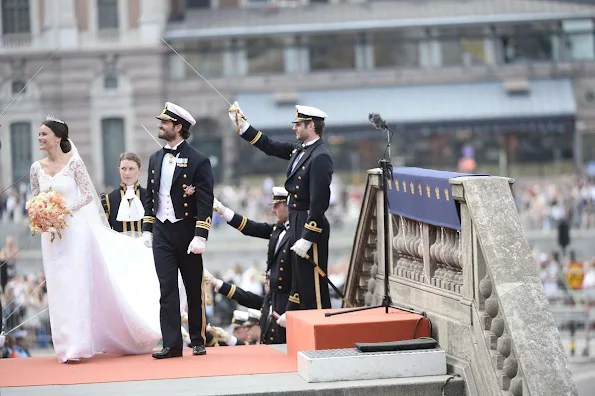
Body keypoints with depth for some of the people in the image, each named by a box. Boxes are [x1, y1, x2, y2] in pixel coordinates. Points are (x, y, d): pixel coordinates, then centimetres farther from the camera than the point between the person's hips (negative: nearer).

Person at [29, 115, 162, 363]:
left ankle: (78, 345, -4)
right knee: (58, 287, 4)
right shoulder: (37, 168, 7)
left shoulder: (74, 162, -6)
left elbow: (88, 195, -7)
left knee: (77, 284, -6)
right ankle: (69, 344, 10)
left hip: (75, 229, -5)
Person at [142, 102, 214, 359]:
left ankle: (198, 340, 17)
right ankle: (172, 344, -5)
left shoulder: (198, 161, -8)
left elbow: (205, 202, -11)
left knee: (194, 290, 6)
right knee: (167, 290, -2)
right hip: (162, 233, 4)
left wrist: (200, 236, -17)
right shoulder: (155, 159, 12)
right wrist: (147, 229, 12)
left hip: (187, 232, -4)